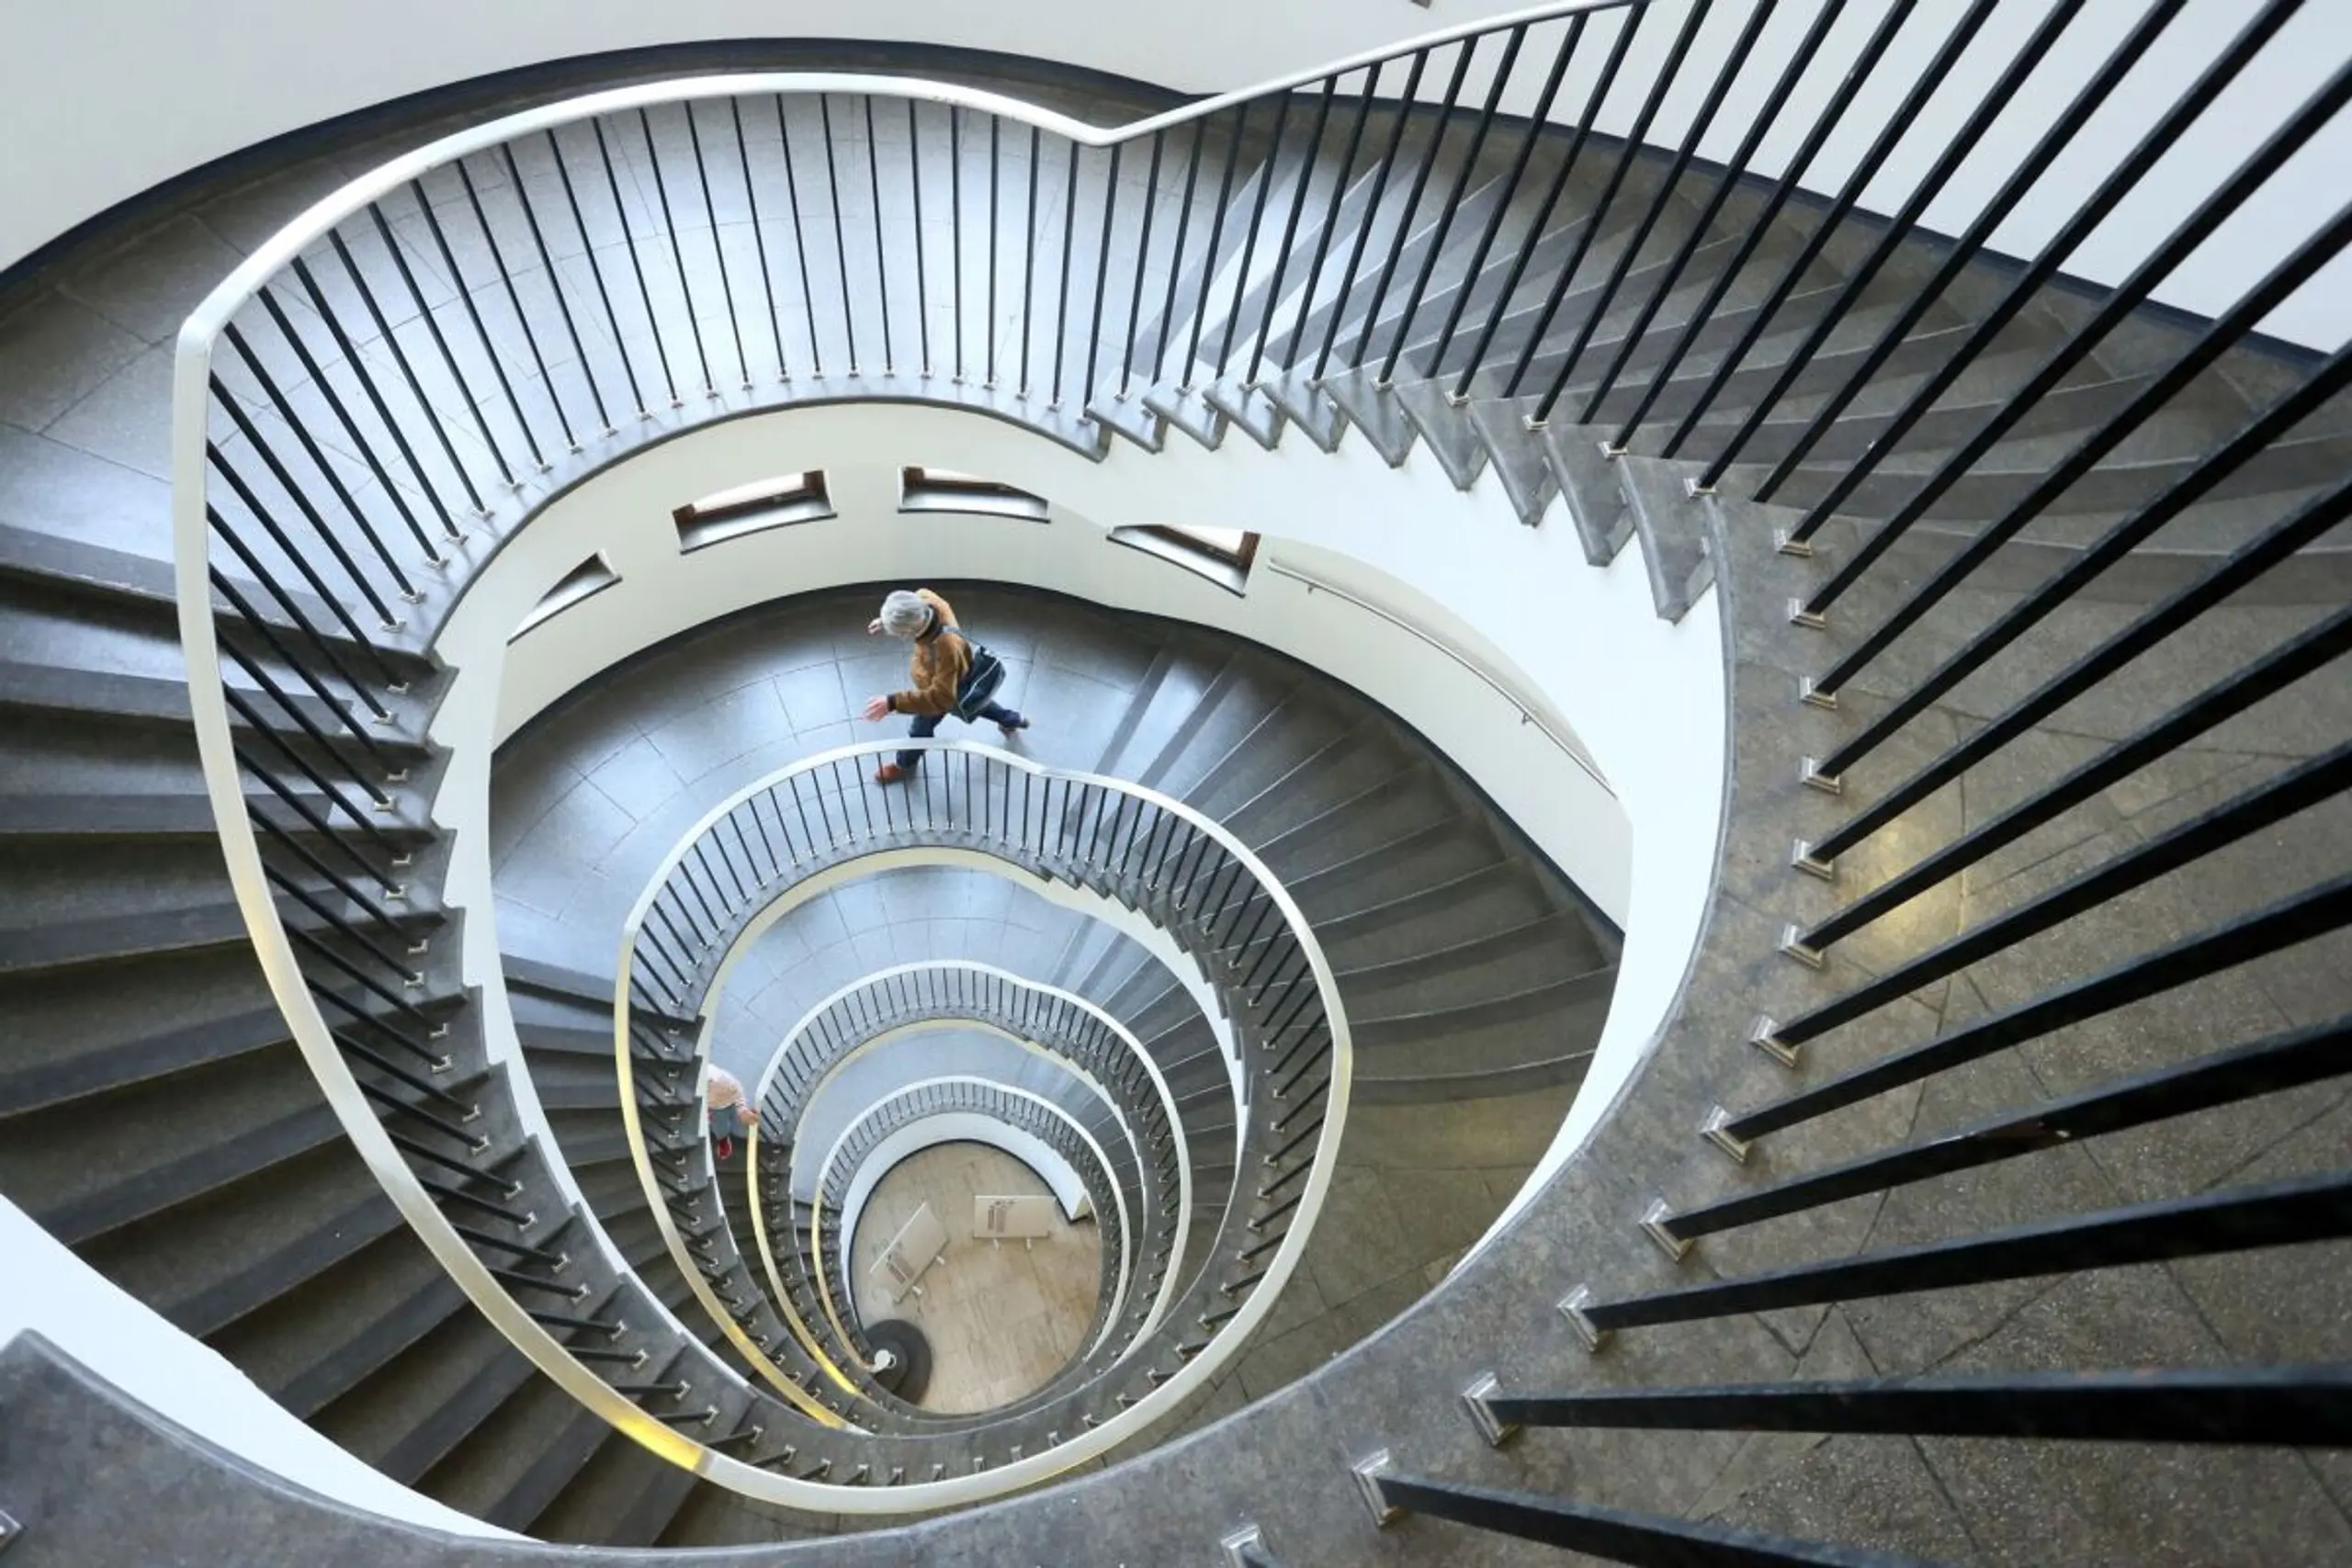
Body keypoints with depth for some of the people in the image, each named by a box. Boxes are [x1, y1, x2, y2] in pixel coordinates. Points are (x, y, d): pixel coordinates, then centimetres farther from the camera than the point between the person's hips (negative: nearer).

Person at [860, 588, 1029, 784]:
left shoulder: (946, 647, -53)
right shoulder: (925, 599, -33)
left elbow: (940, 698, -48)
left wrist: (893, 702, -54)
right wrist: (887, 621, -11)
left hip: (943, 688, -7)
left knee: (920, 729, 21)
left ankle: (905, 765, 52)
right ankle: (1012, 720, 62)